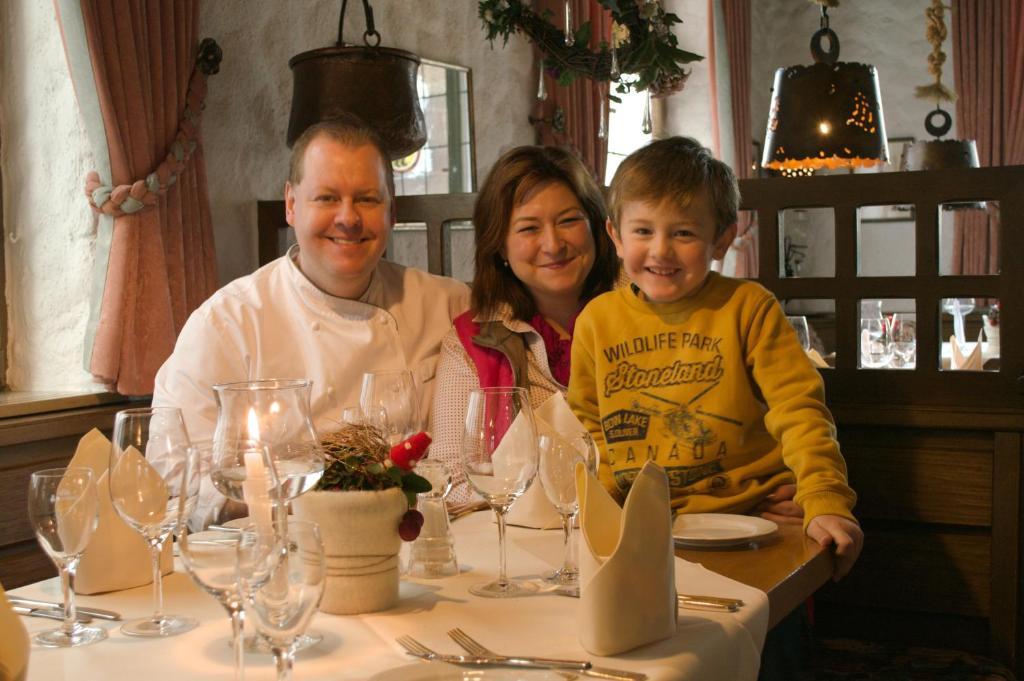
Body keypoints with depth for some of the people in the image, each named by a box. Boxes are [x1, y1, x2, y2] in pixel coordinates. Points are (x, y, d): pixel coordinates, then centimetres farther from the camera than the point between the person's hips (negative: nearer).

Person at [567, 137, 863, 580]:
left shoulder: (747, 307, 2)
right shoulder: (597, 319, 10)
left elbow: (799, 410, -5)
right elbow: (587, 425, 19)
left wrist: (826, 503, -18)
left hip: (750, 514, -2)